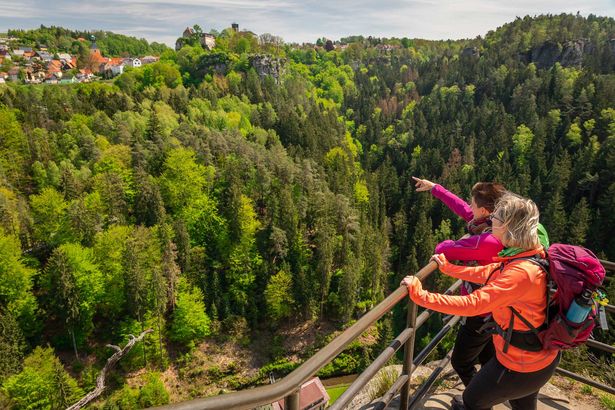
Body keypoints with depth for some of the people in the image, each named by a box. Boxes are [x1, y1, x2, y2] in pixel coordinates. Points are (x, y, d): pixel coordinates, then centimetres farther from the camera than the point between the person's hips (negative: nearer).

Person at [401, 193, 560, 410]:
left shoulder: (521, 272, -36)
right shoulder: (529, 256, -6)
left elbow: (471, 304, -39)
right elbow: (485, 273, 5)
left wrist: (420, 295, -36)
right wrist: (447, 266, 12)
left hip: (521, 365, -9)